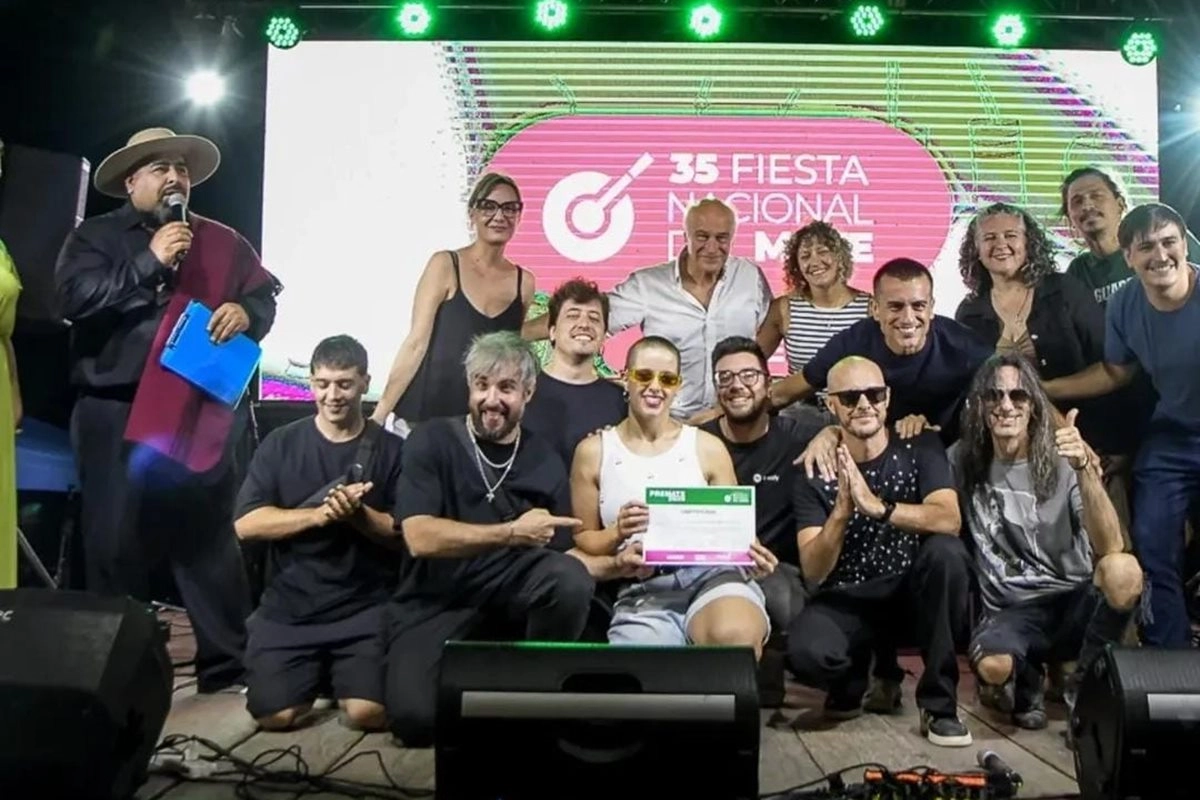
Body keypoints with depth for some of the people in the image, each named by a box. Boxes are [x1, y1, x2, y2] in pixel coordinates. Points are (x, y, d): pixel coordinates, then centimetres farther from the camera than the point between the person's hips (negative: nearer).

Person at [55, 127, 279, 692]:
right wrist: (150, 262, -14)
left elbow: (265, 299, 12)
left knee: (210, 540, 6)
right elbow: (75, 296, -9)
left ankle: (227, 663, 14)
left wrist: (246, 312, -11)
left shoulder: (224, 242, 16)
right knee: (115, 543, 4)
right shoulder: (95, 236, 7)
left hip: (201, 415, 2)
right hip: (116, 416, -1)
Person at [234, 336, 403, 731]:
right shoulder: (280, 444, 3)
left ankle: (337, 672, 18)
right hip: (288, 606, 1)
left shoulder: (391, 450, 0)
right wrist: (320, 514, -18)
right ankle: (318, 673, 22)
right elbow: (246, 523, -6)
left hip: (366, 607, -1)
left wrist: (358, 514, -21)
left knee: (367, 713, -18)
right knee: (274, 715, -12)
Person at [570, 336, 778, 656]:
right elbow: (584, 538, 13)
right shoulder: (593, 451, 12)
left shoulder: (708, 447, 13)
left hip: (713, 574, 1)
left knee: (734, 635, -33)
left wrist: (750, 551, -8)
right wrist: (618, 533, -8)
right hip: (643, 592, 0)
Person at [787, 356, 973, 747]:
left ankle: (939, 703, -15)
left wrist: (877, 506, -39)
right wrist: (841, 512, -32)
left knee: (947, 551, -32)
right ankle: (854, 678, 10)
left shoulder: (920, 448, -6)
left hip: (912, 588, 1)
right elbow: (813, 572, -14)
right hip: (847, 597, 0)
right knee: (806, 652, -32)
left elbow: (949, 520, -24)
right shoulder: (816, 472, -6)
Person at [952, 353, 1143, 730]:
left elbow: (1109, 548, -18)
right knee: (992, 666, -36)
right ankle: (1028, 680, 6)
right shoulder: (964, 460, 2)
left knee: (1123, 569, -33)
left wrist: (1084, 470, -33)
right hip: (1010, 612, 0)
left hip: (1074, 602, 1)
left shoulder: (1062, 461, -6)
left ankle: (1084, 683, -5)